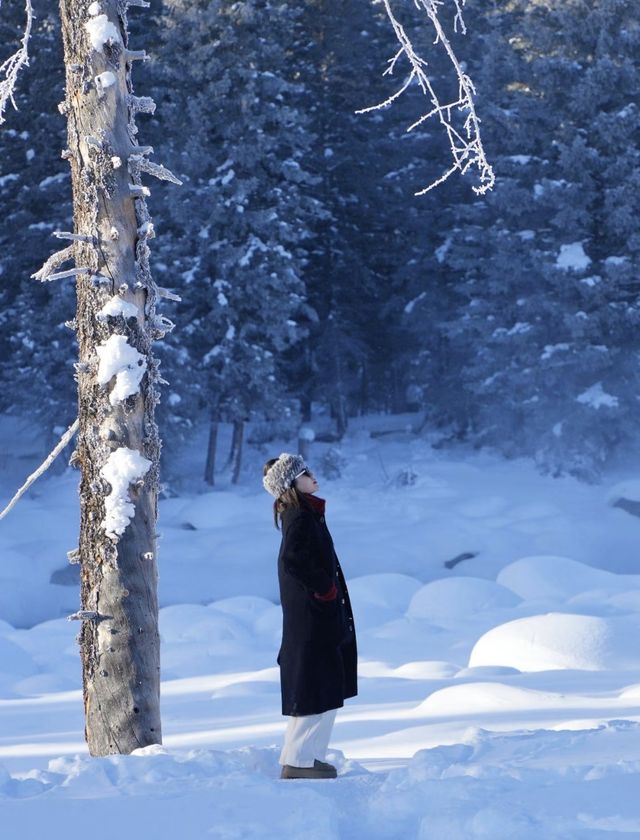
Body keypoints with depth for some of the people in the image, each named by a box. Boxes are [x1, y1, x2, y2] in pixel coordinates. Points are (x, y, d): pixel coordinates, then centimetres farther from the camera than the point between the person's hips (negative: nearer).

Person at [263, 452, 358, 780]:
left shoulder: (307, 515, 13)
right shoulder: (300, 518, -17)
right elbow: (293, 559, -31)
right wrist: (326, 589, -21)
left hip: (319, 618, 10)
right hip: (312, 617, -10)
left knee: (325, 691, 15)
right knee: (317, 692, -5)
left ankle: (305, 756, 21)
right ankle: (297, 761, -1)